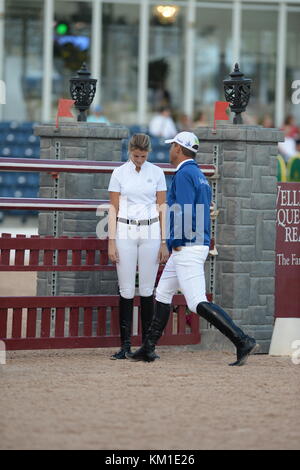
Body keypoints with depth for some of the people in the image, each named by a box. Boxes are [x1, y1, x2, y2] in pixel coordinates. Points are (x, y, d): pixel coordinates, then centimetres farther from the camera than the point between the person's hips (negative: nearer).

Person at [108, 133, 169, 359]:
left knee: (147, 290, -1)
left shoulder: (156, 173, 4)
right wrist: (111, 241, -4)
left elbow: (162, 208, 5)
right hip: (125, 232, 0)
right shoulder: (120, 173, 2)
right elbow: (113, 208, 3)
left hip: (150, 232, 0)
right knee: (126, 290, -3)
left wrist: (164, 242, 0)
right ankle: (125, 345, -1)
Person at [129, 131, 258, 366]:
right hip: (199, 245, 11)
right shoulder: (200, 175, 18)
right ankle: (148, 349, 23)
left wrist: (177, 243, -14)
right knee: (163, 294, 18)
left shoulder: (184, 174, -12)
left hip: (186, 247, -11)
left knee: (198, 303, -16)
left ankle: (243, 340, -24)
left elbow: (185, 212, -21)